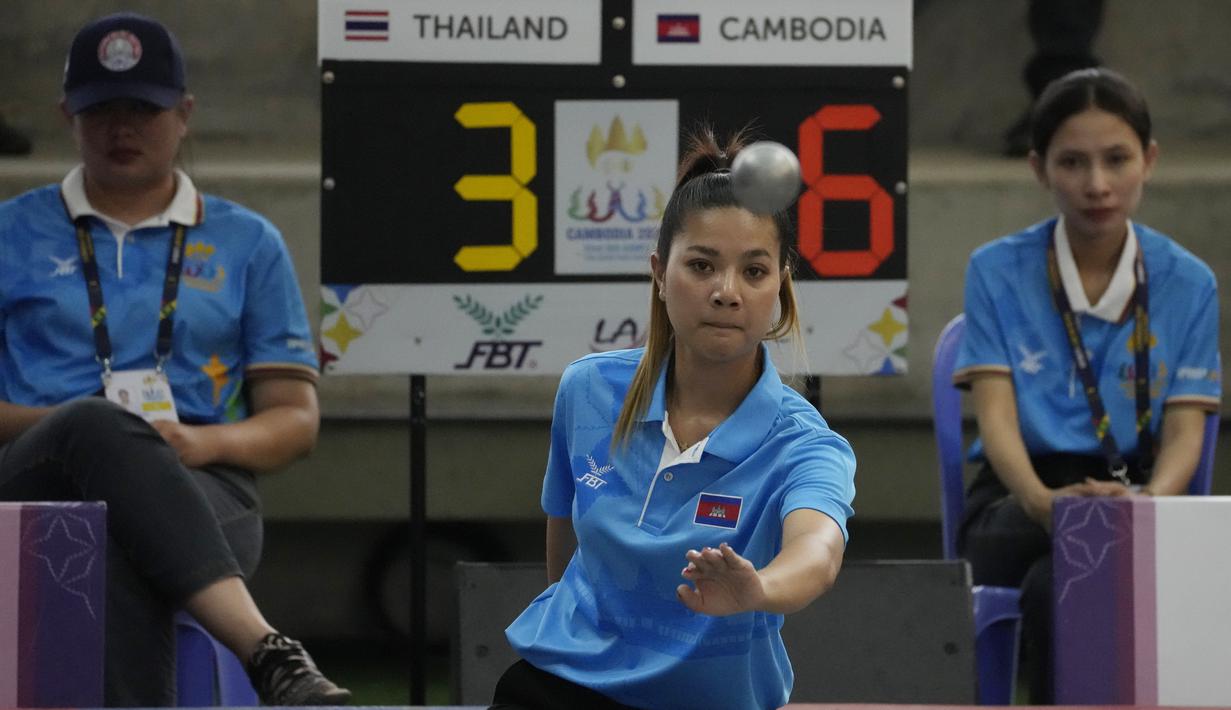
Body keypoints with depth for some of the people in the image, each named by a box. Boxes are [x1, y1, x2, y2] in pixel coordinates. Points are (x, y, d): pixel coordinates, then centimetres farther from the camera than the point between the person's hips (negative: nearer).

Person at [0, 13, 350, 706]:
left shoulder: (248, 243, 21)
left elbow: (297, 419, 16)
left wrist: (205, 442, -7)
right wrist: (60, 424, -8)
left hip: (206, 487, 0)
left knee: (122, 561, -40)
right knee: (101, 430, -40)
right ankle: (270, 653, -56)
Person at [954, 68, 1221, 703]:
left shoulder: (1187, 285, 6)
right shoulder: (997, 272, 4)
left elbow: (1184, 429, 1)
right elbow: (996, 413, -6)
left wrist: (1151, 499, -25)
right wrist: (1041, 499, -29)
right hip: (1018, 504, 0)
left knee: (1056, 586, -37)